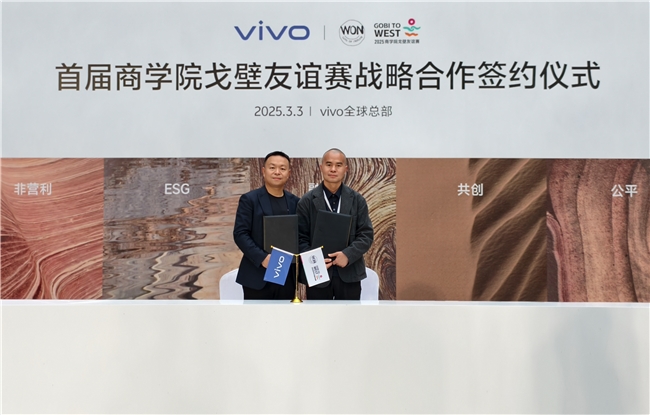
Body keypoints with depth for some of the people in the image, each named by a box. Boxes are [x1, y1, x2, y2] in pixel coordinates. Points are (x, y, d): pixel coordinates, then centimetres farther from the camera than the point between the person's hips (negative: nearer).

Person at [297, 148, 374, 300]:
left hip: (349, 273, 1)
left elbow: (366, 235, 1)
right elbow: (301, 238, -1)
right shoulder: (307, 201, 0)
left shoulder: (357, 200, 4)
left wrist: (348, 254, -16)